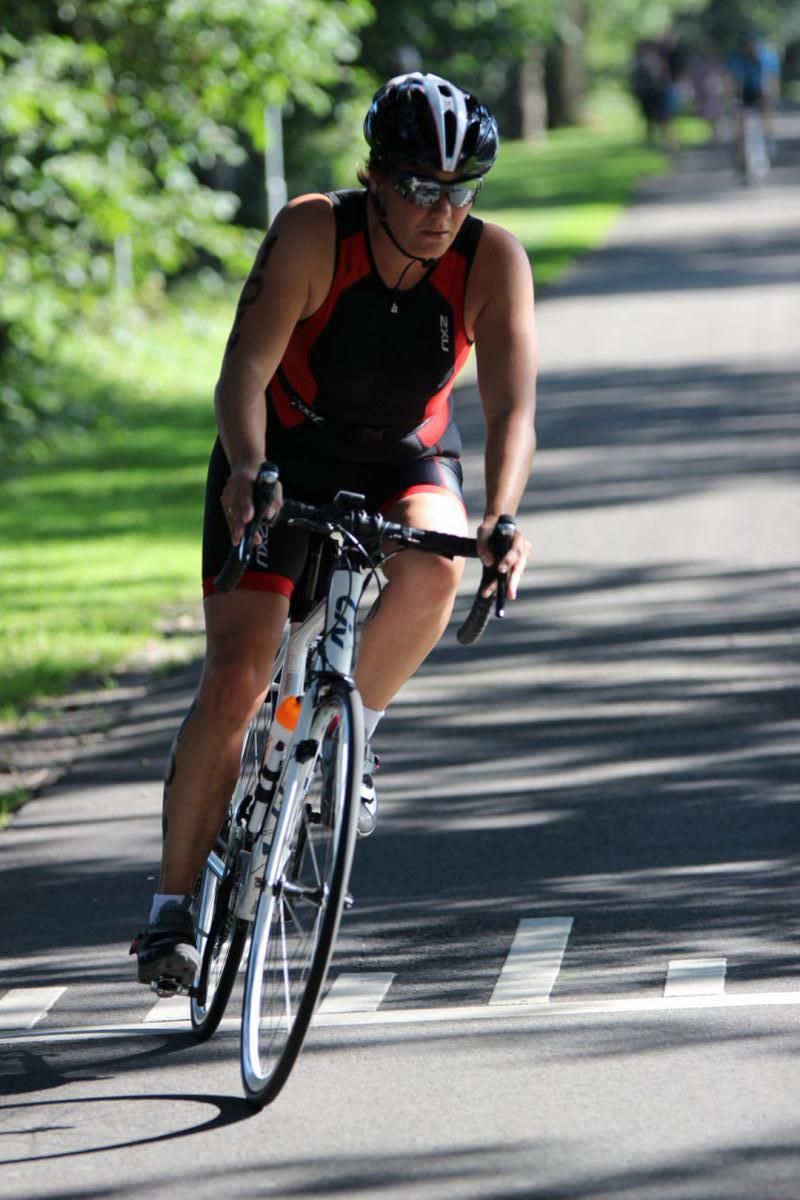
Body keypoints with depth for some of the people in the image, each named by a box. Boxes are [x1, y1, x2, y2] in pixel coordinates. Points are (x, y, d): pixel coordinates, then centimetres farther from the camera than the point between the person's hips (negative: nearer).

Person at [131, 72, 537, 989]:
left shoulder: (493, 261, -20)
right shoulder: (313, 233, -25)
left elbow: (512, 407, -27)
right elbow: (246, 369, -32)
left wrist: (502, 517, -45)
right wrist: (247, 468, -51)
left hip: (402, 462, 2)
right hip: (280, 458, -2)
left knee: (433, 567, -33)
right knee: (235, 679, -13)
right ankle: (172, 907, -3)